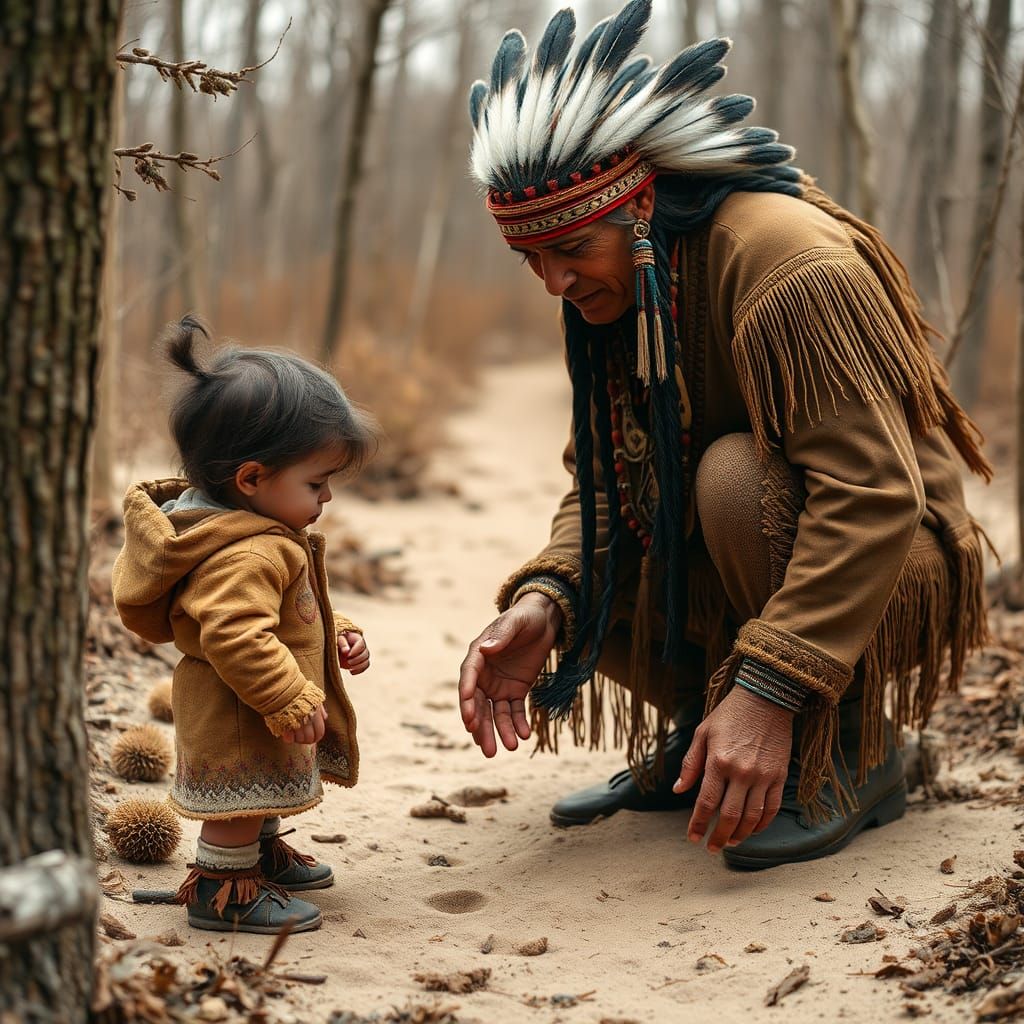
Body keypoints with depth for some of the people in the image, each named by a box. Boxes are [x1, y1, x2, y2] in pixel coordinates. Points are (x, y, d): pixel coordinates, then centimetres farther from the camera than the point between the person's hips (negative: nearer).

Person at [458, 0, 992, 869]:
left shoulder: (790, 262, -29)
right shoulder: (609, 291, -3)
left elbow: (872, 503, -34)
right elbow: (603, 475, -3)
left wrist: (770, 690, -38)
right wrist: (542, 601, -24)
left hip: (893, 567, -6)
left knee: (736, 474, -35)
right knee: (542, 591, -10)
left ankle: (852, 754, -14)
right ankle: (702, 736, 11)